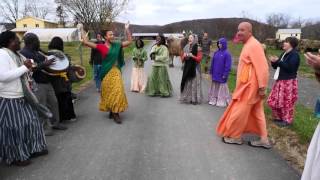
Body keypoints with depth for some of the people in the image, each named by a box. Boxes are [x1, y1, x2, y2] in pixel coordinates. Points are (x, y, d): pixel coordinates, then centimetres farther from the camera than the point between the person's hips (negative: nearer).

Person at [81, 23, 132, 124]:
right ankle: (112, 111, 20)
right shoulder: (101, 47, -2)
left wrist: (127, 29, 10)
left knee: (117, 92, -3)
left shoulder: (117, 45, 6)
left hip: (116, 72, 2)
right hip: (106, 72, -2)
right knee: (108, 92, 6)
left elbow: (129, 41, 14)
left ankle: (115, 113, 4)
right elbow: (86, 42, -3)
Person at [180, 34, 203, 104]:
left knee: (194, 83, -4)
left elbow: (199, 58, -7)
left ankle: (195, 99, 3)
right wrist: (184, 56, -6)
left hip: (195, 68, -5)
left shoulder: (197, 48, -4)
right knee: (187, 83, 4)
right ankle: (187, 98, 14)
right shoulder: (186, 48, 11)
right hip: (187, 67, 5)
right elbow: (182, 59, 15)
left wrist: (192, 56, -20)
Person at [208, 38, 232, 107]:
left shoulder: (227, 54, -11)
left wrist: (225, 74, -15)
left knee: (221, 88, 3)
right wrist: (211, 72, 9)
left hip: (221, 75, -6)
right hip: (215, 74, 6)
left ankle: (222, 102, 13)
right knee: (214, 88, 13)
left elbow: (228, 66, -13)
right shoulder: (216, 52, 7)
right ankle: (213, 100, 23)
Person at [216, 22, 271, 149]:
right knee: (256, 113, 12)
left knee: (239, 111, 2)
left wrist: (262, 87, -23)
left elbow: (262, 67, -22)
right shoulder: (248, 45, 14)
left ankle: (235, 137, 17)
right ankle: (263, 140, 20)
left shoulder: (253, 45, -17)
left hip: (250, 86, -10)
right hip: (247, 85, 10)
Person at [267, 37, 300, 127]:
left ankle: (287, 120, 12)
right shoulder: (284, 54, 14)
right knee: (275, 100, 13)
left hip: (288, 82, -9)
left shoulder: (294, 54, -12)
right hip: (280, 80, 9)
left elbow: (290, 67, -23)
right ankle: (279, 117, 28)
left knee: (286, 101, -2)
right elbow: (277, 66, 17)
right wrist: (274, 62, -3)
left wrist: (278, 61, -19)